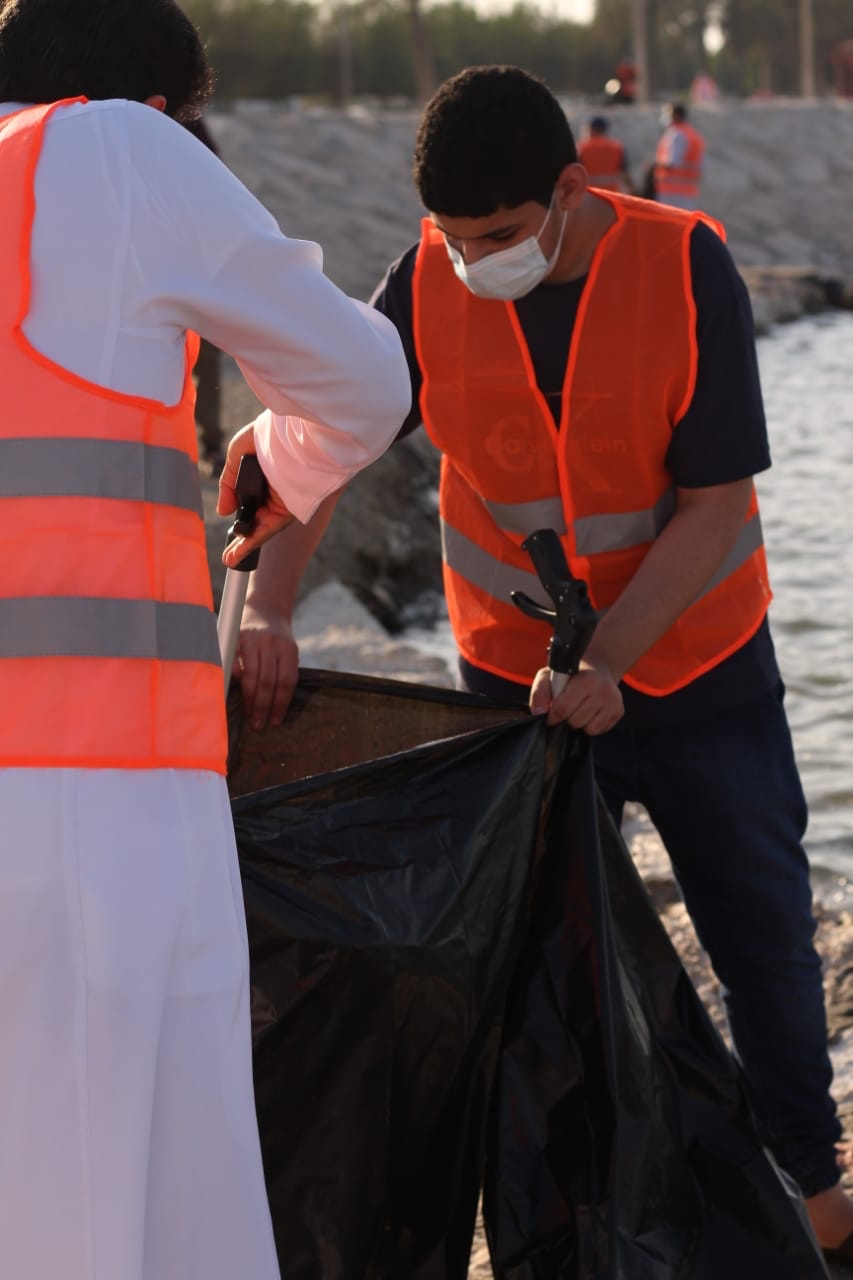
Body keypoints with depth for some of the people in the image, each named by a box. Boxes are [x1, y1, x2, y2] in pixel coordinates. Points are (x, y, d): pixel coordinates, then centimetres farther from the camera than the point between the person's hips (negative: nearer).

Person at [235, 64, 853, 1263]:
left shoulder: (686, 269, -20)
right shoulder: (430, 283, -13)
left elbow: (716, 505, -21)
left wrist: (605, 660, -29)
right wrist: (267, 604, -23)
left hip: (697, 661, -1)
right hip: (518, 672, 1)